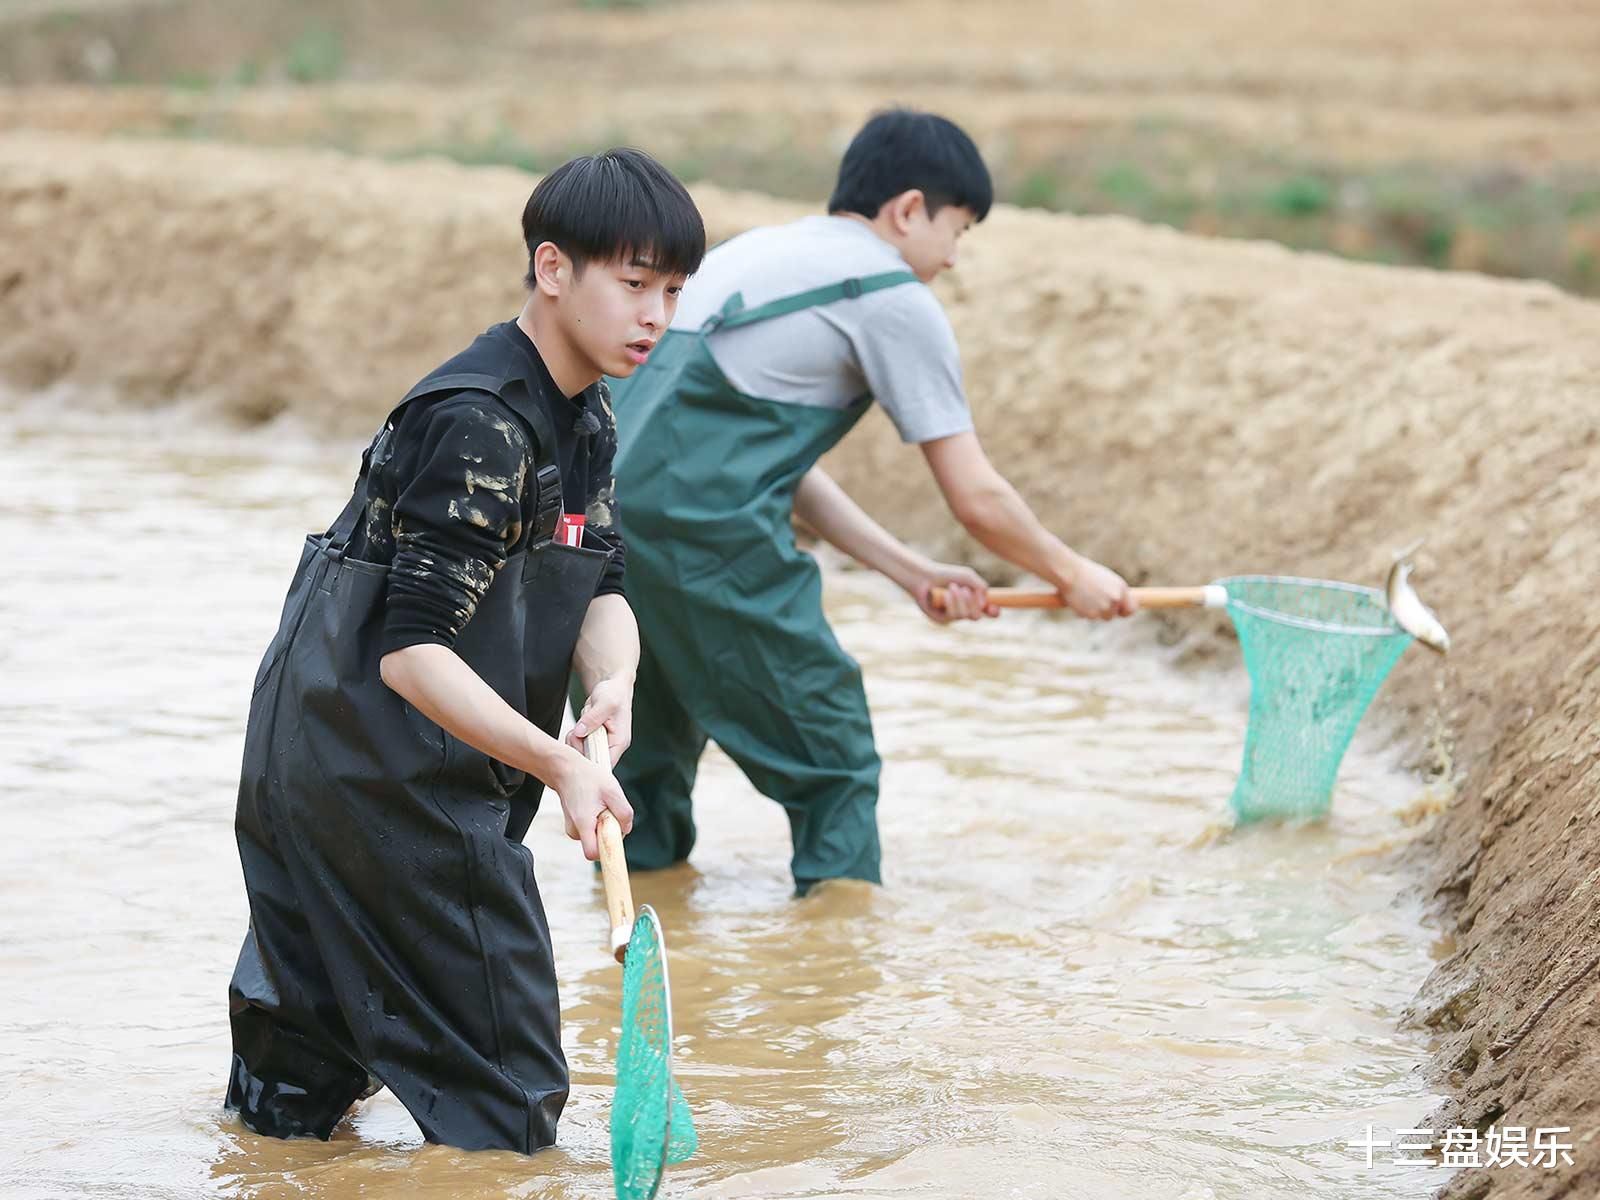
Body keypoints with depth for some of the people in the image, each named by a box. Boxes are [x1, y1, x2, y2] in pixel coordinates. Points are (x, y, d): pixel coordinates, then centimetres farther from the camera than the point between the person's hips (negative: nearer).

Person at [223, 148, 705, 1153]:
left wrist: (614, 685, -18)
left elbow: (604, 592, 4)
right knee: (506, 1113, -2)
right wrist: (559, 763, -33)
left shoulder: (589, 423, 10)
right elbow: (412, 654, -26)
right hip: (394, 787, -10)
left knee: (295, 1109, 24)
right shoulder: (479, 427, -22)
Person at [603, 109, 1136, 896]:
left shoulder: (752, 252, 26)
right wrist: (1073, 576, 21)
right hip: (709, 534, -8)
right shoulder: (895, 300, 2)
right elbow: (976, 499, 4)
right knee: (833, 761, 5)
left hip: (611, 505, 8)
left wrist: (910, 573, 27)